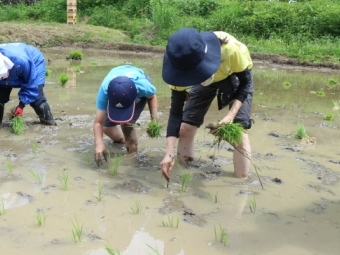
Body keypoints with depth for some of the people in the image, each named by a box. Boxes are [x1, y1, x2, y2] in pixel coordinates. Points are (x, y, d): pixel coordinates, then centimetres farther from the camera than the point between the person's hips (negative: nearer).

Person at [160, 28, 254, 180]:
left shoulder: (231, 48, -43)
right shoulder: (181, 65, -33)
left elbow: (246, 82, -24)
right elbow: (176, 108, -28)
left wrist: (231, 115, -39)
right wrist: (169, 154, -35)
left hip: (236, 78, -2)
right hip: (205, 80, 3)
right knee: (185, 128, -5)